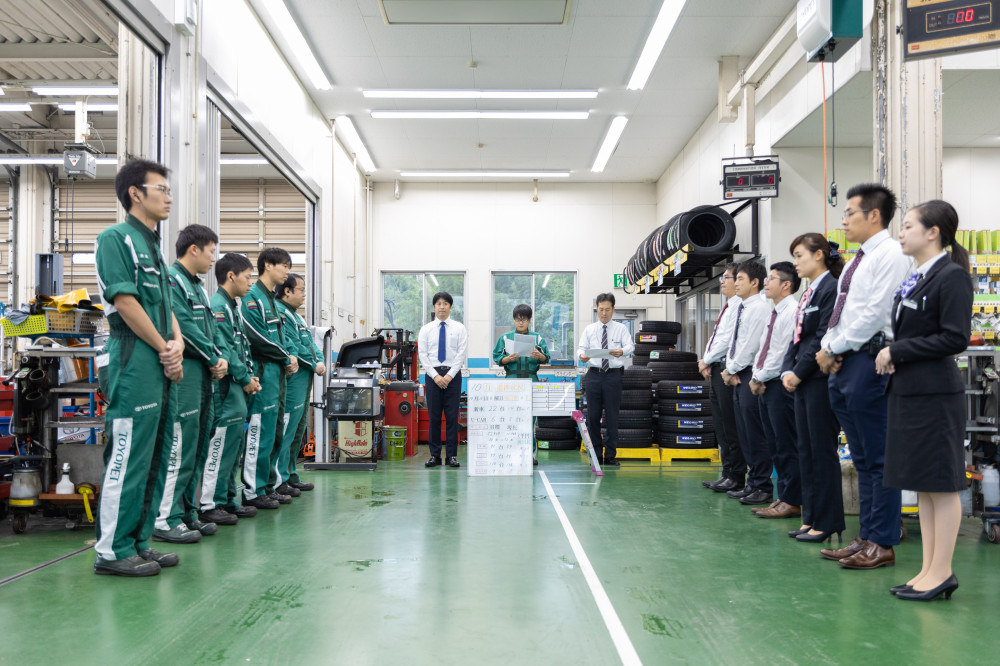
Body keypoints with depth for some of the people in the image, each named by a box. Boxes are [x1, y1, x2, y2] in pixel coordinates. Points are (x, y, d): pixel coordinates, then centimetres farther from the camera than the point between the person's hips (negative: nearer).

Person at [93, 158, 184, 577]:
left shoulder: (153, 245, 22)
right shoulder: (116, 237, -6)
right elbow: (126, 302, -14)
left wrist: (177, 343, 0)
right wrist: (165, 348, -8)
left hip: (164, 366, 9)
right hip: (134, 361, -9)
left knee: (155, 458, 11)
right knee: (128, 458, -6)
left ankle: (138, 542, 20)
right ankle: (111, 550, 2)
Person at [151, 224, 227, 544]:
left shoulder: (197, 286, 21)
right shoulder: (171, 281, -9)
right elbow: (184, 328, -17)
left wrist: (218, 360, 2)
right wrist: (214, 360, -9)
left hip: (203, 376, 10)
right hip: (184, 374, -10)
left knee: (197, 449, 12)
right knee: (179, 449, -9)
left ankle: (187, 513, 19)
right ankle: (165, 520, -4)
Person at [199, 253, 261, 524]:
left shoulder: (234, 306, 19)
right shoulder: (217, 306, -12)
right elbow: (223, 350, -19)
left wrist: (250, 376, 8)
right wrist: (245, 379, -13)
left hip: (237, 385, 10)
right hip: (225, 385, -10)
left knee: (235, 440, 13)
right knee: (221, 441, -8)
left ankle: (227, 499, 21)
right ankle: (209, 504, -2)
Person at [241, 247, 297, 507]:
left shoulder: (270, 298, 20)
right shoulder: (253, 297, -11)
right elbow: (258, 339, -18)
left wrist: (290, 358, 3)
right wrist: (287, 358, -8)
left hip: (277, 374, 10)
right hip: (263, 373, -10)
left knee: (273, 434, 13)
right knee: (260, 433, -7)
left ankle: (266, 486, 21)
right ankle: (252, 491, -2)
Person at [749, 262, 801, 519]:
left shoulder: (792, 311, -12)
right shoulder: (775, 313, 18)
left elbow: (782, 352, -17)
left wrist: (761, 377, -10)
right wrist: (755, 377, 4)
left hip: (780, 384, -10)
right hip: (764, 385, 10)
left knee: (786, 446, -4)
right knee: (775, 446, 12)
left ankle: (792, 502, 2)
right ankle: (783, 497, 19)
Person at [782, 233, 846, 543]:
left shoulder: (831, 288, -11)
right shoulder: (809, 293, 17)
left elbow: (824, 338, -17)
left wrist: (799, 373, -14)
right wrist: (787, 371, 4)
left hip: (821, 380, -10)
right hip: (803, 382, 10)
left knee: (822, 451, -3)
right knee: (806, 451, 12)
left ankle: (827, 522, 5)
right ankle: (811, 518, 19)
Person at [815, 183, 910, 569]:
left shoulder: (890, 255, -9)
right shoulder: (858, 260, 20)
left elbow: (874, 313, -17)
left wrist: (834, 348, -11)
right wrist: (827, 349, 5)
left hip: (869, 361, -9)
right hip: (843, 364, 10)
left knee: (878, 458, -3)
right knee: (862, 460, 13)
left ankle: (882, 544, 4)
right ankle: (867, 538, 20)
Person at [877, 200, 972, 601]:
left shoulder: (952, 276, -11)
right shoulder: (915, 279, 14)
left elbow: (955, 338, -18)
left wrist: (897, 351, -15)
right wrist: (892, 357, 0)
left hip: (936, 394, -9)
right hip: (907, 391, 9)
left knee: (941, 484, 0)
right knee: (922, 485, 13)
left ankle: (942, 572, 9)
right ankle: (929, 569, 21)